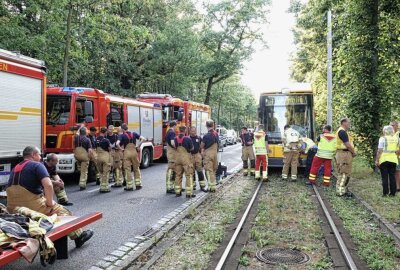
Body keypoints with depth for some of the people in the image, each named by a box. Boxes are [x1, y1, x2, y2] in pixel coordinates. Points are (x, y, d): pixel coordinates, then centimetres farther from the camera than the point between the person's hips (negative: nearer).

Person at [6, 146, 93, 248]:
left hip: (13, 209, 8)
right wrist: (50, 203, -9)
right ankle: (78, 236, 21)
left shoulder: (15, 169, 17)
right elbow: (48, 185, -21)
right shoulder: (37, 165, -6)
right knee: (63, 212, 11)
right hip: (33, 207, -7)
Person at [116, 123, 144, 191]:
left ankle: (130, 186, 7)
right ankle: (138, 184, 17)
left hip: (126, 153, -3)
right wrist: (137, 145, 3)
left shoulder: (122, 136, -5)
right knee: (136, 169, 15)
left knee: (128, 170, 4)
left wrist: (121, 149, -5)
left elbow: (117, 144, -20)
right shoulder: (134, 134, 6)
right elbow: (142, 138, 0)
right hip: (134, 152, 3)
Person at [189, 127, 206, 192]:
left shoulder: (199, 138, 8)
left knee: (200, 171, -2)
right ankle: (193, 186, 16)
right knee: (192, 172, 6)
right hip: (190, 156, 0)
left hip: (198, 155, 0)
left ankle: (202, 186, 1)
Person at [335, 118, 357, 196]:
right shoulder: (342, 131, -16)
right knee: (343, 174, -7)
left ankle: (343, 190, 21)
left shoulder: (343, 131, 19)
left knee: (346, 174, 15)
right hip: (344, 154, -11)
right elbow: (347, 144, -19)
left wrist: (352, 152, 8)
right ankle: (340, 191, -3)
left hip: (346, 154, 11)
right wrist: (354, 152, -5)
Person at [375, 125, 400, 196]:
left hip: (384, 160, -4)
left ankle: (385, 192, 5)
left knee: (385, 177, 3)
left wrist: (377, 160, -8)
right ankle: (393, 192, 14)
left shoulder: (383, 138, -9)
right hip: (393, 160, 4)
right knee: (392, 176, 11)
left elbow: (380, 151, -12)